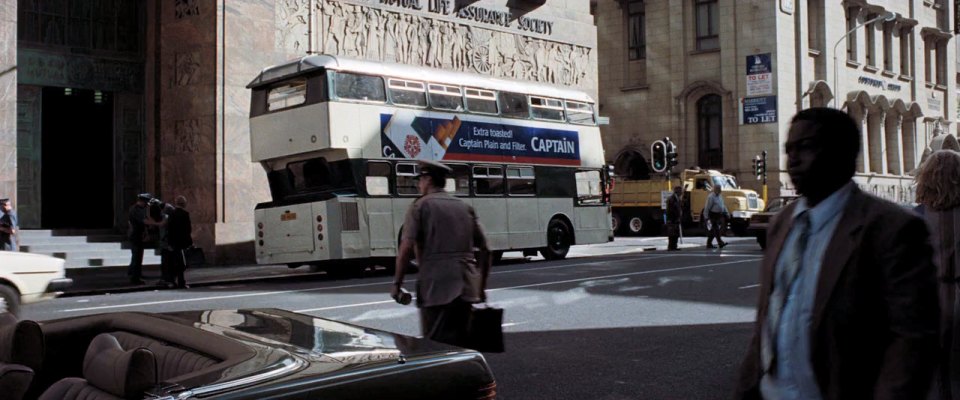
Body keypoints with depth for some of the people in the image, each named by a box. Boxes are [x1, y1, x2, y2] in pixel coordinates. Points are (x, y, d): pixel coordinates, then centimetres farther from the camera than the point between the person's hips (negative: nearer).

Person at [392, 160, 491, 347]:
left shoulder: (421, 205, 1)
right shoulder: (465, 207, 15)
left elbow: (406, 247, -10)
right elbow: (484, 250, 13)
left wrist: (397, 283, -2)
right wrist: (482, 287, 20)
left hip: (436, 288, -5)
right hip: (466, 288, 6)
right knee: (461, 344, 14)